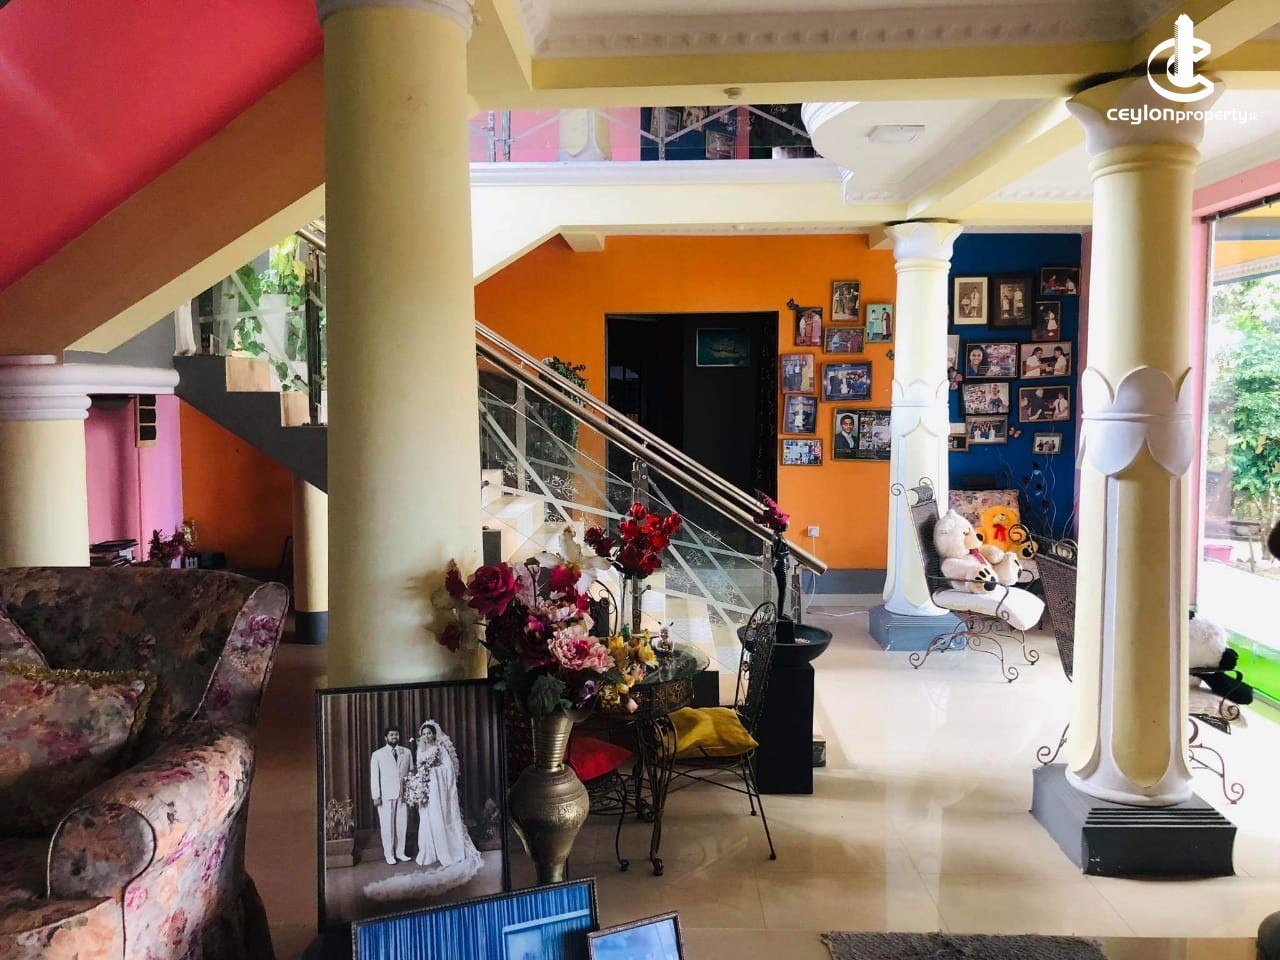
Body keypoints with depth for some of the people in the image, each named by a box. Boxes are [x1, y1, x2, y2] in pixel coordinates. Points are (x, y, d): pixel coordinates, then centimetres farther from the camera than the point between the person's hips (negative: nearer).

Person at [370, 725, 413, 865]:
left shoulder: (406, 752, 9)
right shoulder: (377, 754, 2)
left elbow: (411, 772, 9)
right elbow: (374, 776, 1)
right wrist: (376, 796, -4)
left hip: (404, 794, 2)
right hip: (386, 795, -2)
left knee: (402, 824, 3)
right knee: (387, 825, 0)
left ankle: (400, 852, 15)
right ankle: (389, 854, 12)